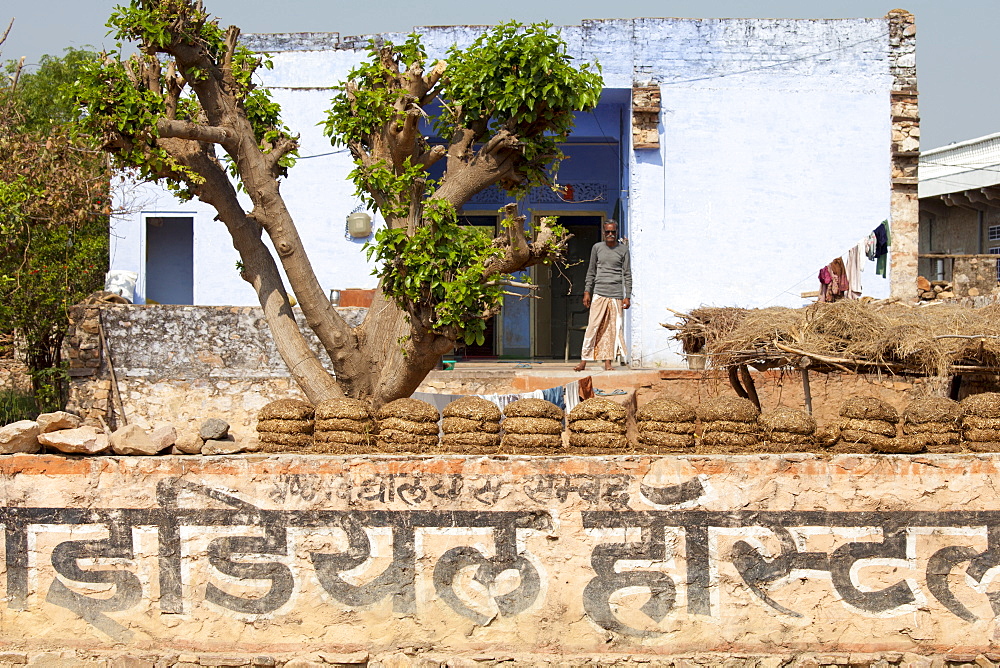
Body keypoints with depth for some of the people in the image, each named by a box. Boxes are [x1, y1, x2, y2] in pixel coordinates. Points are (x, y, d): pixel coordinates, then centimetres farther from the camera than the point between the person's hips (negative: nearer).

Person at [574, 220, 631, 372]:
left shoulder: (623, 249, 6)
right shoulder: (597, 248, 9)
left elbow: (627, 274, 6)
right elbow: (591, 272, 14)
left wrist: (628, 296, 0)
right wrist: (587, 292, 7)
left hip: (616, 295, 0)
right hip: (599, 294, 0)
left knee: (613, 329, 0)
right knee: (593, 327, -5)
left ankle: (608, 362, 4)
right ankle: (584, 360, -3)